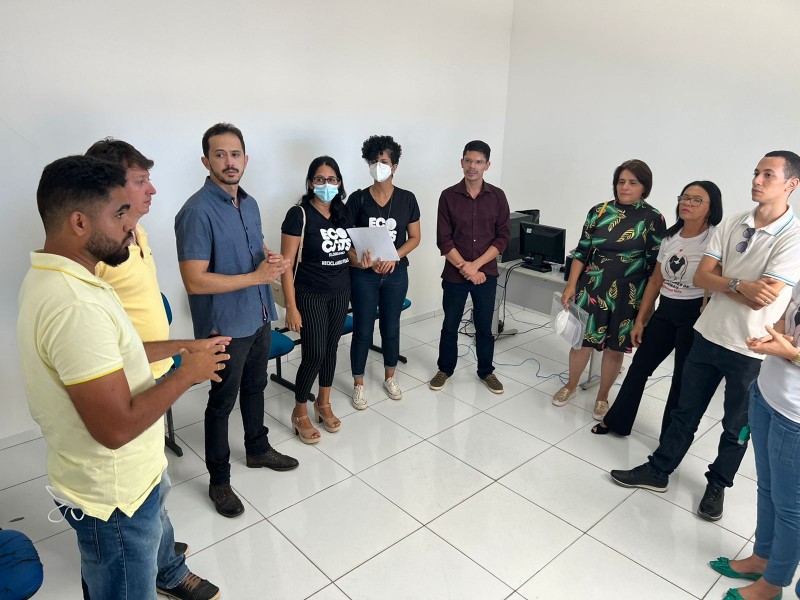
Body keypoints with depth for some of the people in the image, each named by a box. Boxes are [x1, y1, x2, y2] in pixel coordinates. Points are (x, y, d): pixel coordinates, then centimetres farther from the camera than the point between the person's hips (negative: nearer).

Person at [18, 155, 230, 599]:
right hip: (114, 497, -9)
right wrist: (187, 374, -20)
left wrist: (182, 346, 5)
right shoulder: (75, 306, -33)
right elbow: (117, 427, -32)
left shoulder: (51, 277, 1)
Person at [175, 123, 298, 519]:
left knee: (255, 387, 23)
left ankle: (258, 449, 45)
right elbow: (195, 281, -25)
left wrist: (271, 260, -6)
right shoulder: (197, 212, -20)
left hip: (259, 317, 8)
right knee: (222, 401, 7)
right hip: (225, 325, -7)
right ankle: (219, 481, 25)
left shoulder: (250, 204, 5)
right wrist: (256, 276, -23)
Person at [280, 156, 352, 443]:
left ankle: (324, 403, 33)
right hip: (311, 295, -6)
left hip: (341, 292, 6)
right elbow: (286, 264, -15)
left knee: (331, 348, 14)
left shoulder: (343, 212, 4)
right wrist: (291, 307, -18)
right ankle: (300, 413, 18)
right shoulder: (299, 214, -14)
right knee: (314, 354, -3)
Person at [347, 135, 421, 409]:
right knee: (362, 331, 4)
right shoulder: (357, 199, -5)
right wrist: (361, 260, -24)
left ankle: (390, 377, 34)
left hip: (396, 274, 2)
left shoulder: (407, 199, 0)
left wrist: (393, 257, -13)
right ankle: (358, 384, 21)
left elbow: (414, 238, 3)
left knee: (391, 328, 14)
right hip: (363, 275, -2)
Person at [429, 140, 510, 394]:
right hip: (454, 274, 0)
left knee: (484, 326, 12)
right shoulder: (448, 196, -4)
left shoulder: (497, 196, -1)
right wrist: (464, 267, -14)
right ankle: (445, 369, 30)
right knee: (450, 326, 12)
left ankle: (486, 371, 30)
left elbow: (502, 237, -3)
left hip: (486, 274, 1)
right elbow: (444, 240, -6)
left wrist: (476, 265, -13)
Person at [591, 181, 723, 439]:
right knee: (639, 366, 13)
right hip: (665, 310, 7)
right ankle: (616, 421, 28)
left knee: (683, 377, 7)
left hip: (694, 314, -6)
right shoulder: (670, 237, 7)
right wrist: (640, 320, 11)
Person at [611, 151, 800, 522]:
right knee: (685, 412, 16)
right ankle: (658, 470, 29)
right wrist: (741, 285, -16)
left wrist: (723, 282, -10)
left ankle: (717, 484, 35)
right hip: (708, 335, 4)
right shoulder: (730, 225, 1)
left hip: (751, 350, -4)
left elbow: (764, 296, -22)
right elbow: (701, 277, -3)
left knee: (736, 426, 15)